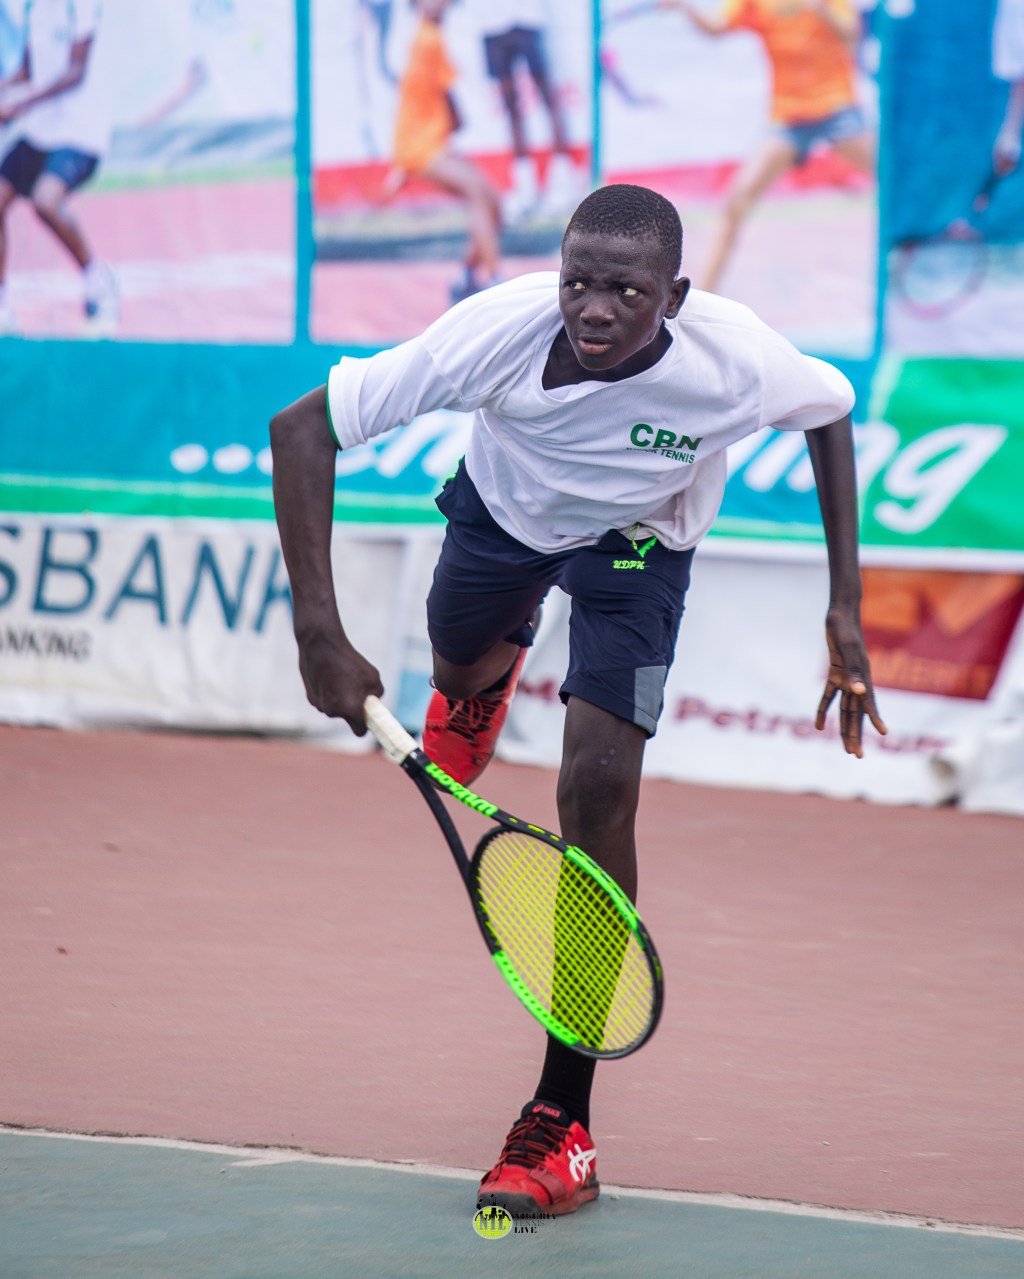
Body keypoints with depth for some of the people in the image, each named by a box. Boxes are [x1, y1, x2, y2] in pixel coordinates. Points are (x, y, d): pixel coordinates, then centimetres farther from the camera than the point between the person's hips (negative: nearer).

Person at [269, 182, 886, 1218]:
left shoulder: (737, 362, -36)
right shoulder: (498, 331, -39)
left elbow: (833, 410, -10)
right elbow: (302, 430, -32)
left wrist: (845, 609, -13)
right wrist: (320, 635, -39)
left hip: (637, 543, -2)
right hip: (504, 506, 2)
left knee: (598, 787, -16)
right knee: (463, 677, 26)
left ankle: (563, 1121, -11)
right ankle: (491, 671, 70)